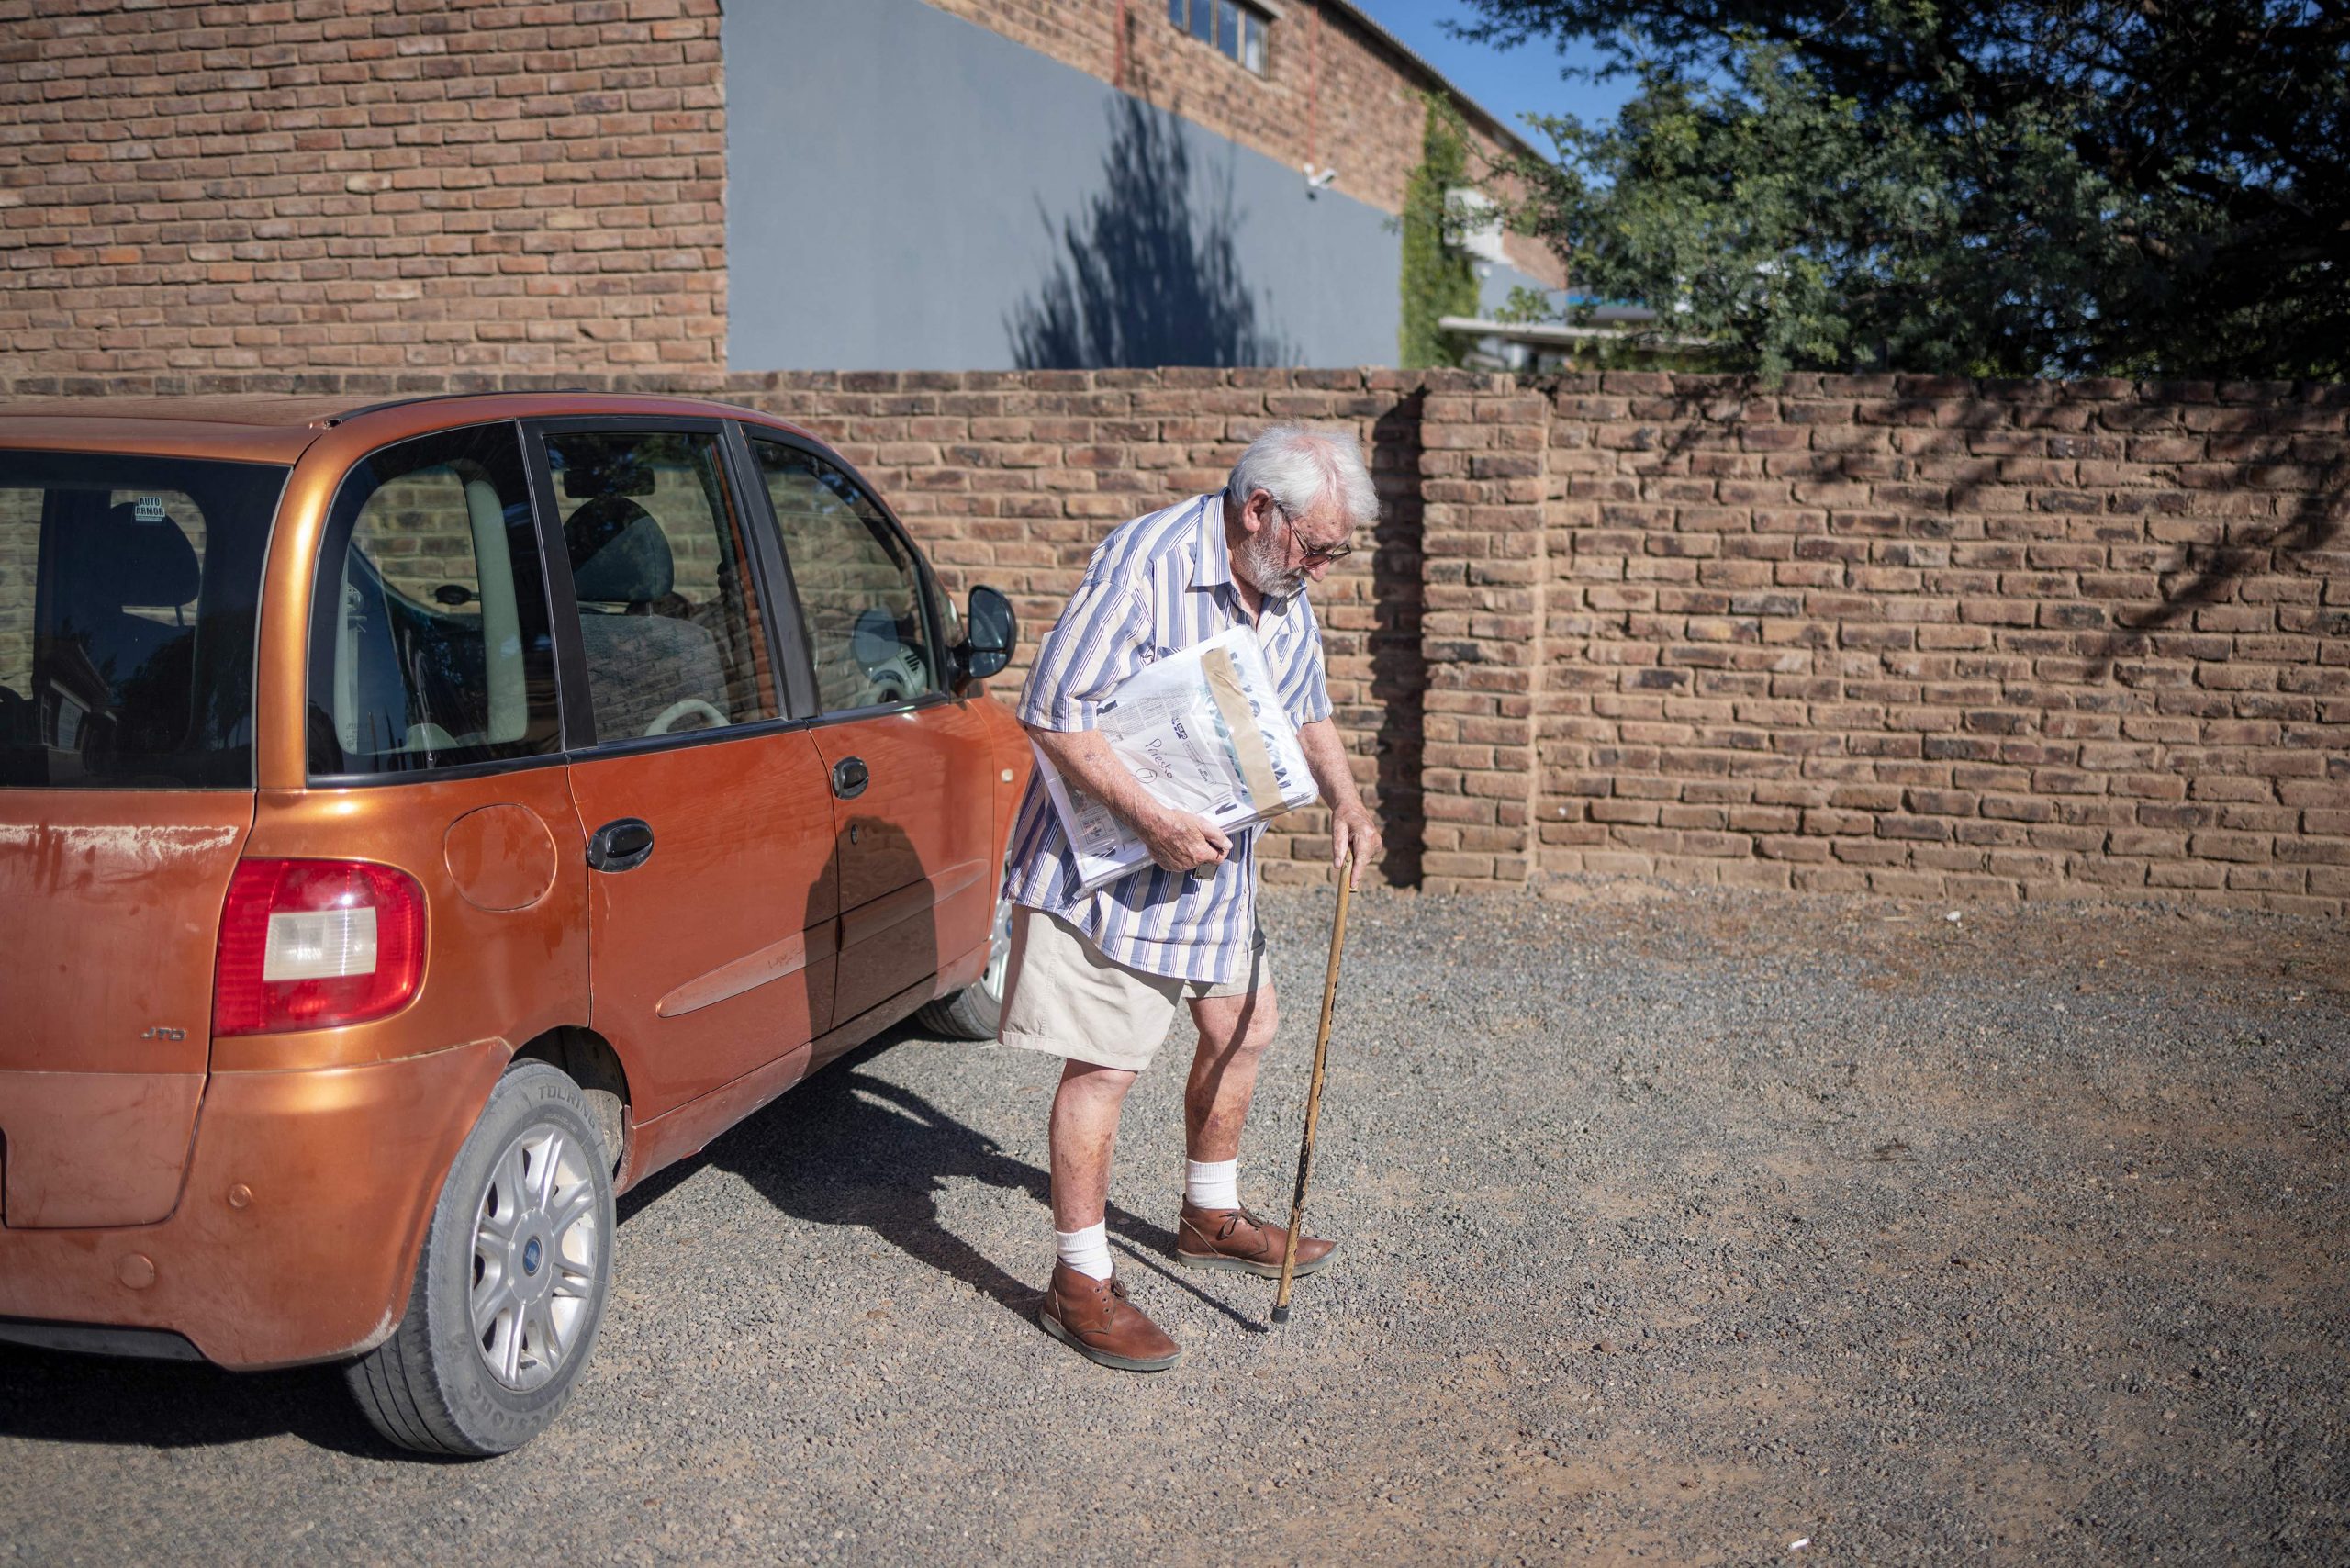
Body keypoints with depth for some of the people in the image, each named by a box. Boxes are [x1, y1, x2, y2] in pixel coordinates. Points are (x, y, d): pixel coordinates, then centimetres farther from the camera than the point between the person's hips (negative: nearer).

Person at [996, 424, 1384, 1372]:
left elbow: (1306, 714, 19)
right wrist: (1155, 821, -28)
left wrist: (1343, 798, 0)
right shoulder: (1143, 562, -23)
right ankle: (1079, 1284, 6)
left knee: (1244, 1027, 18)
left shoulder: (1288, 596, 4)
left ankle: (1211, 1218, 39)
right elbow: (1052, 714, -25)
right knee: (1105, 1066, -6)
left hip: (1216, 861, 9)